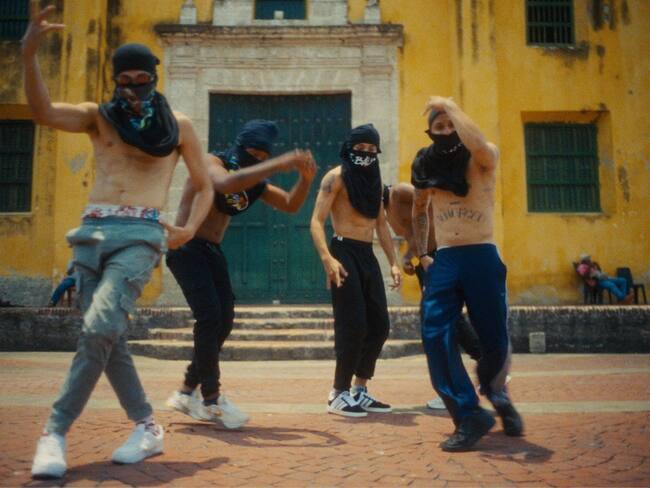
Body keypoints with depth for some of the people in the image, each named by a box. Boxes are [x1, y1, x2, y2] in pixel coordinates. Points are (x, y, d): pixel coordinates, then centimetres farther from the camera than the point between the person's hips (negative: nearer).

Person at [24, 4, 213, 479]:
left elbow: (205, 186, 14)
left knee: (99, 330, -20)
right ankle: (147, 428, 15)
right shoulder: (98, 116, 13)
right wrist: (29, 52, -18)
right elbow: (44, 112, -5)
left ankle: (56, 432, -10)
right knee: (110, 338, 3)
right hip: (92, 232, 4)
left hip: (140, 235, -3)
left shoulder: (178, 125, 9)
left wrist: (191, 227, -3)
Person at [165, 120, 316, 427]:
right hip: (185, 246, -8)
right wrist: (279, 165, -38)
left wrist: (305, 178, -9)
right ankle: (212, 400, -9)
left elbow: (290, 205, 10)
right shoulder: (212, 162, -13)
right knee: (209, 316, -18)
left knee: (224, 321, 2)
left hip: (212, 252, 8)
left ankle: (187, 393, 16)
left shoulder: (253, 180, 9)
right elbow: (226, 183, -37)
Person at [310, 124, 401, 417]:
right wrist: (327, 258, -28)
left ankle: (359, 390, 21)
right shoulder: (336, 177, -5)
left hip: (367, 256, 8)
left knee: (379, 325, 8)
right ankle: (339, 394, 5)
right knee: (353, 326, -9)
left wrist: (393, 261, 12)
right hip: (344, 253, -8)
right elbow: (317, 222, -14)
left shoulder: (373, 180, 17)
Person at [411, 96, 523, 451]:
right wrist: (422, 254, 16)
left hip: (481, 257, -3)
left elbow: (478, 143, -28)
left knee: (495, 340, 2)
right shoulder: (428, 166, 11)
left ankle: (495, 389, 36)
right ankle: (470, 417, -6)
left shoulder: (483, 161, -1)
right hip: (444, 261, 3)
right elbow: (419, 209, 26)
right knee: (435, 335, -13)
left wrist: (450, 106, -14)